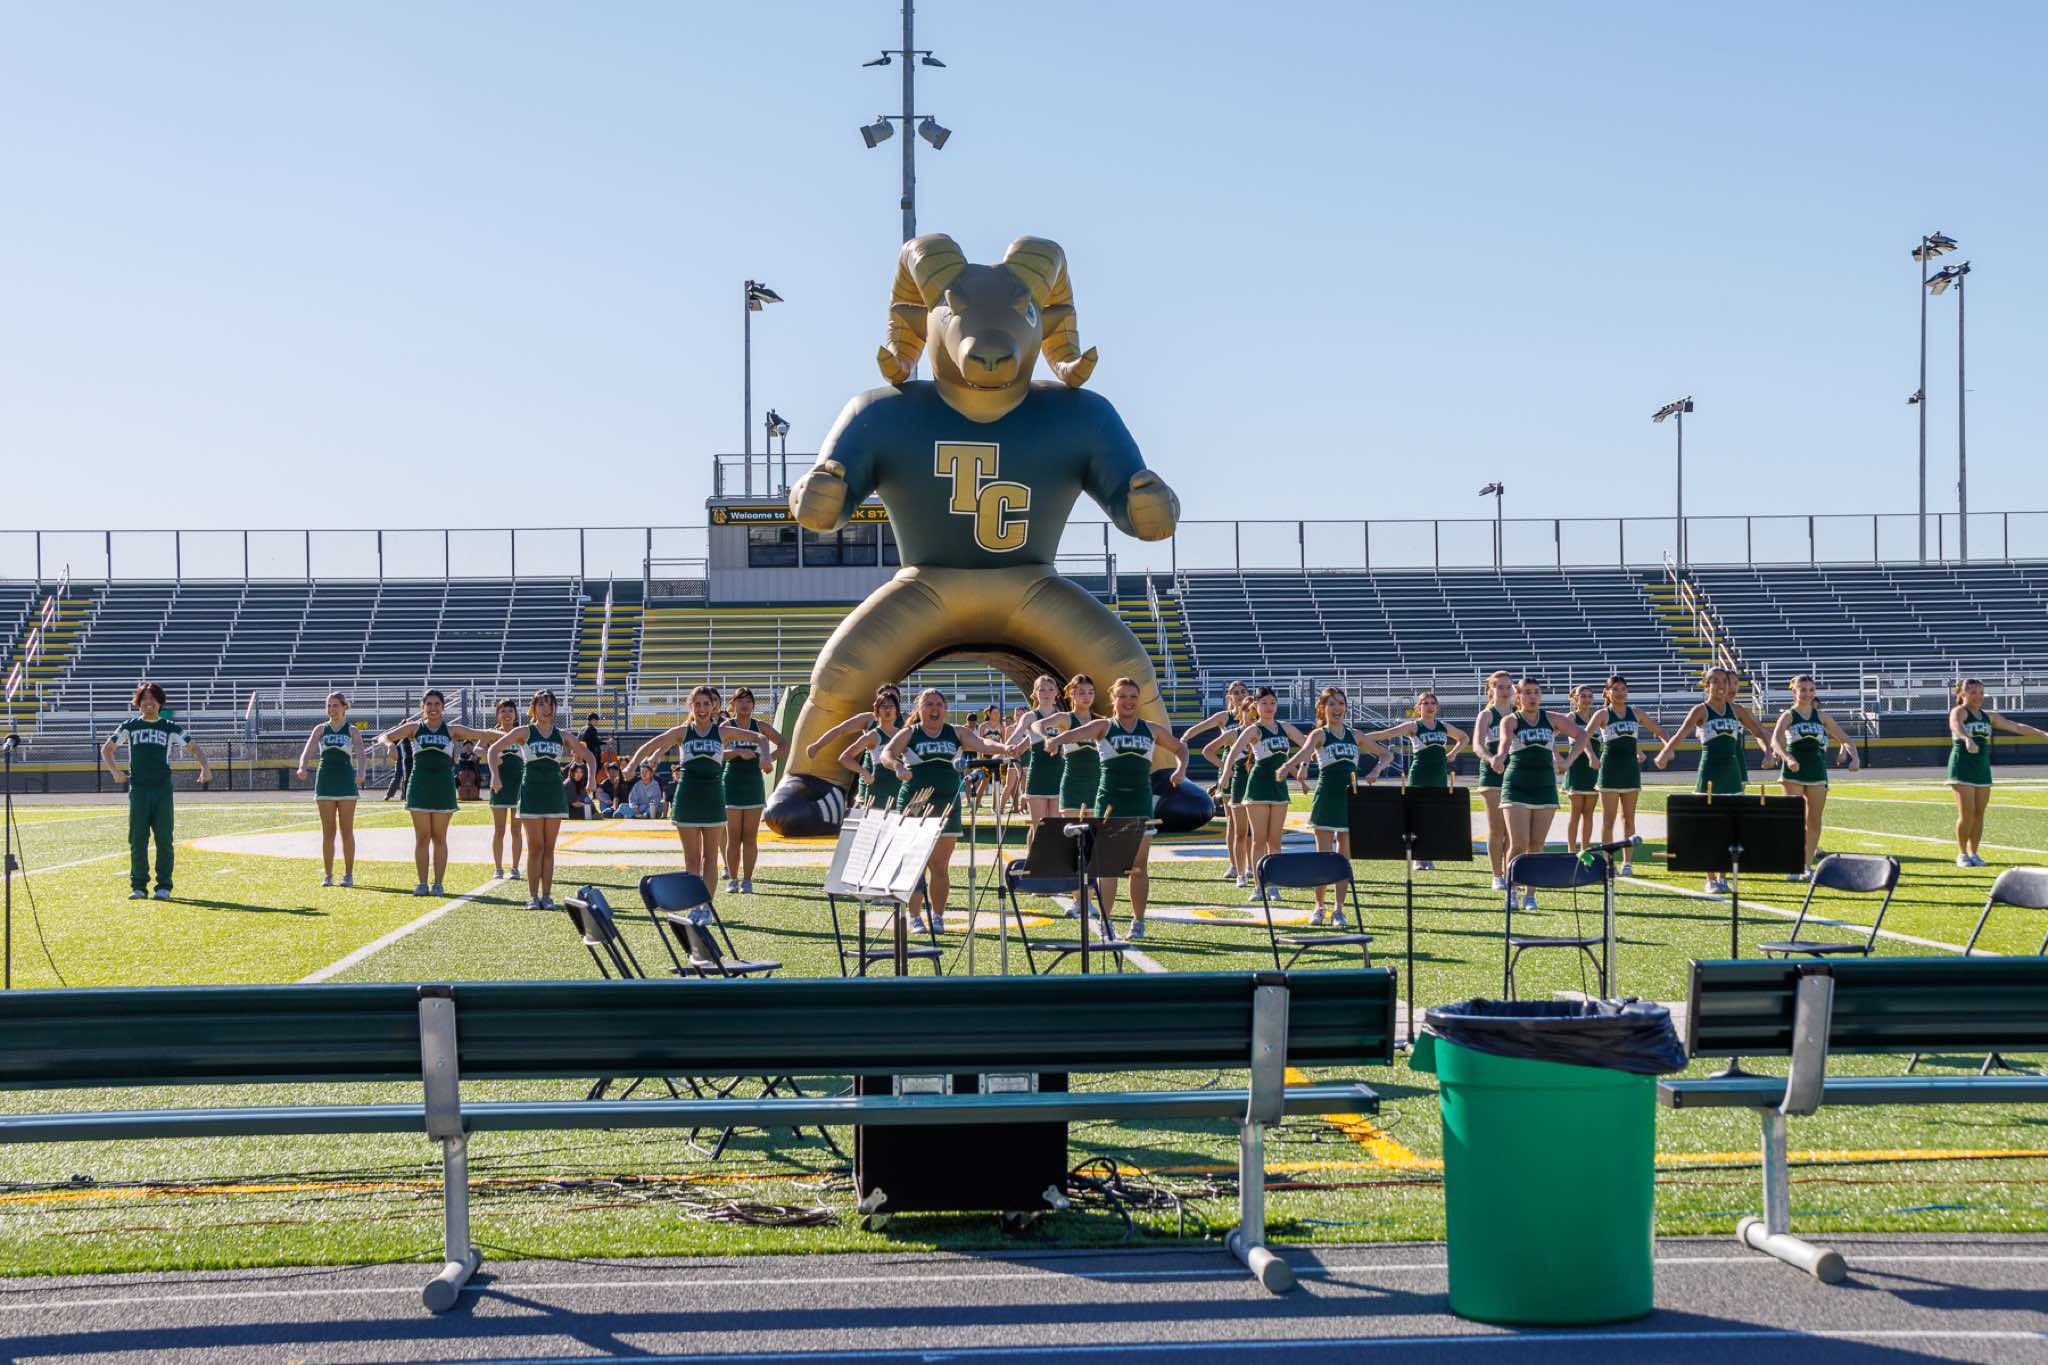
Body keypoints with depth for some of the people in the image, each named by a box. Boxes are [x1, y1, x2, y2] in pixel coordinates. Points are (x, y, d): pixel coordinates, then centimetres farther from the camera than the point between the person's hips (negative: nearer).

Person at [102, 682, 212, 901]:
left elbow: (193, 747, 6)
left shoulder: (170, 727, 10)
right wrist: (115, 771, -4)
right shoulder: (130, 726, 12)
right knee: (137, 840, -2)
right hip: (138, 790, 1)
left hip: (162, 790, -1)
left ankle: (164, 886, 5)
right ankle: (138, 886, 4)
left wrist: (205, 768, -14)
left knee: (164, 840, -2)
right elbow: (106, 748, 14)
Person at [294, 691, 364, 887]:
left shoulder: (352, 731, 4)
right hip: (325, 782, 2)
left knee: (346, 831, 0)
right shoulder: (320, 730, 10)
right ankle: (327, 875, 6)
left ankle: (348, 875, 5)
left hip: (347, 783, -2)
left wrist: (360, 773, -32)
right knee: (328, 832, 2)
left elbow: (360, 753, -11)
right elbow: (308, 750, -4)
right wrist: (302, 768, -26)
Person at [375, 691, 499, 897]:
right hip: (419, 786, 0)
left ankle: (438, 883, 7)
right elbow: (384, 737, 1)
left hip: (443, 787, 0)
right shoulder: (414, 728, 7)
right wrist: (390, 744, -22)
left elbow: (482, 734, 2)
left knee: (439, 837, 3)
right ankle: (422, 883, 6)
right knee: (422, 837, 1)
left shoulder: (452, 730, 8)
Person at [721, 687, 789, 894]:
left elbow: (784, 744, 10)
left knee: (750, 837, 0)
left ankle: (747, 880, 4)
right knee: (733, 837, 1)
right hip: (732, 784, -1)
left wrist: (770, 758, -8)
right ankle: (732, 879, 8)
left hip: (754, 784, 1)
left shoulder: (760, 726, 5)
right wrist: (738, 752, -29)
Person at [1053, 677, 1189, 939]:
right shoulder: (1104, 727, 2)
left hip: (1140, 800, 3)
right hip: (1110, 799, -3)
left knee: (1139, 865, 4)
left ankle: (1138, 922, 13)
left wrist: (1181, 769, 4)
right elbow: (1077, 734, -17)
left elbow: (1180, 748, 25)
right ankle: (1106, 923, -1)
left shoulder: (1152, 729, 12)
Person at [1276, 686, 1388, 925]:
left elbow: (1384, 754, 19)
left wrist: (1375, 770, -3)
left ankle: (1339, 910, 11)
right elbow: (1305, 751, -23)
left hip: (1350, 798, 4)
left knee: (1344, 857, 5)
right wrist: (1288, 766, -44)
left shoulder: (1355, 736, 12)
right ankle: (1319, 908, 9)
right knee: (1323, 857, -3)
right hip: (1326, 798, -3)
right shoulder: (1319, 734, -1)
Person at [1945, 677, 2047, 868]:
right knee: (1967, 813, -10)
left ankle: (1974, 853, 13)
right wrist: (1967, 739, -51)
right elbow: (1955, 726, -29)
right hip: (1962, 767, -6)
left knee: (1979, 814, 3)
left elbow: (2016, 726, 14)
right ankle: (1962, 854, 2)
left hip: (1982, 769, 6)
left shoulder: (1989, 716, 14)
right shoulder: (1959, 711, -6)